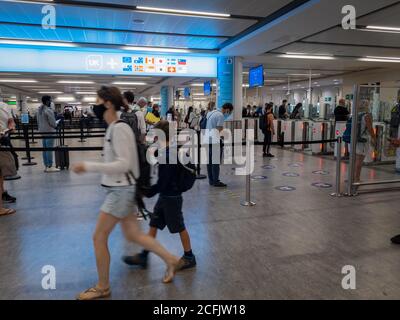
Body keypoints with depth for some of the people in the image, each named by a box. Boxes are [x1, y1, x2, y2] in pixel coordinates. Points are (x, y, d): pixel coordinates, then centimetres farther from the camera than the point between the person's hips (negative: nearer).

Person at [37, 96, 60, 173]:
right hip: (49, 131, -10)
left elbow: (38, 121, 18)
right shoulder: (48, 110, -16)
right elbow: (52, 122, -16)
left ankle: (46, 166, 16)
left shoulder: (39, 110, 14)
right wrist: (55, 126, 3)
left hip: (42, 131, 10)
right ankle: (50, 167, -5)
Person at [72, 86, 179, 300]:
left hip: (121, 190, -10)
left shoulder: (119, 128, -19)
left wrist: (88, 167, -24)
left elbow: (124, 164, -24)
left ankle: (103, 287, 21)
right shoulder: (114, 127, 10)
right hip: (118, 188, 10)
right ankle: (170, 260, 28)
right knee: (132, 235, 16)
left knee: (99, 237, 2)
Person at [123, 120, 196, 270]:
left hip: (171, 197, -10)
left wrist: (147, 193, -17)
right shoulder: (168, 151, 4)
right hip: (165, 196, 10)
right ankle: (143, 256, 26)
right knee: (153, 225, 15)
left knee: (179, 227, 6)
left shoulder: (167, 156, -25)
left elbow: (162, 182, -25)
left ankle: (189, 257, 24)